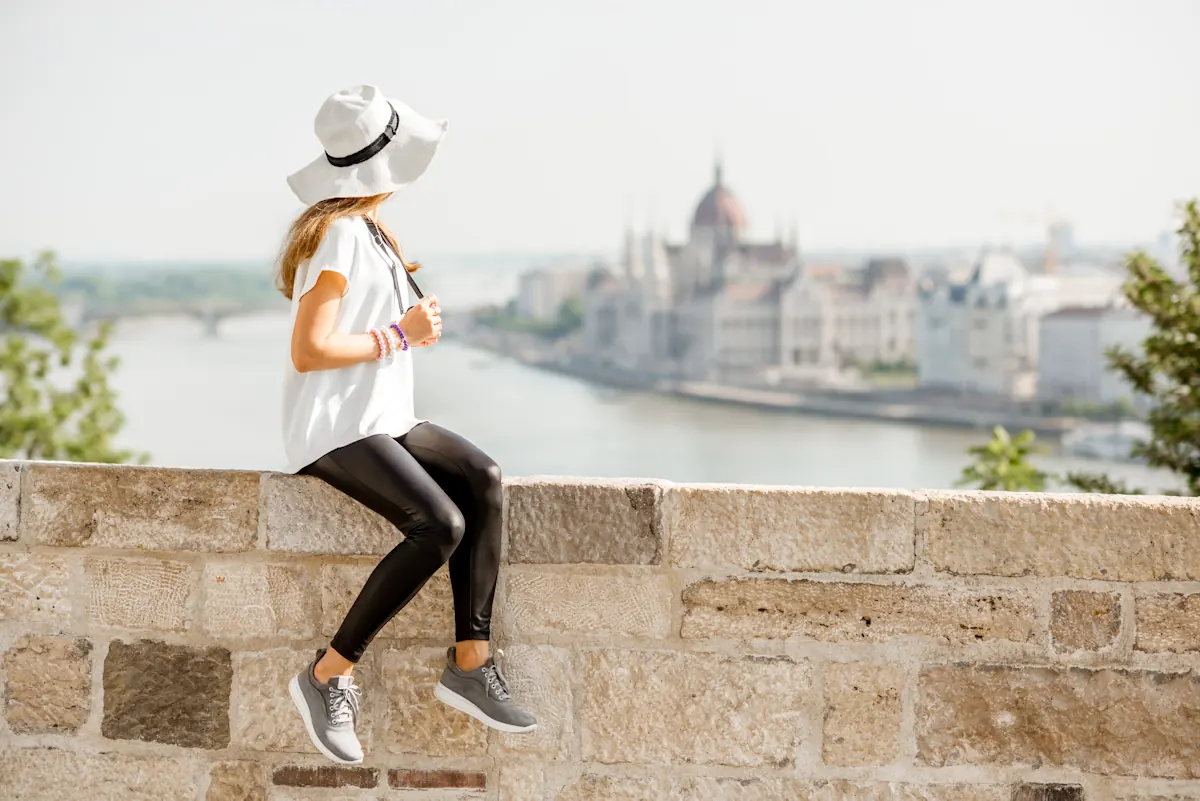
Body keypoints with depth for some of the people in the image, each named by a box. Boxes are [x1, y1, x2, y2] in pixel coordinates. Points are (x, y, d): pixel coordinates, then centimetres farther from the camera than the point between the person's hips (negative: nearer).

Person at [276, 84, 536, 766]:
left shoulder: (369, 231, 16)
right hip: (332, 427, -9)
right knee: (440, 524, -27)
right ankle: (330, 675, -16)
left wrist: (417, 319, 9)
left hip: (383, 420, 9)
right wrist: (399, 334, -12)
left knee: (483, 478, -14)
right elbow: (307, 351, -19)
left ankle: (471, 664, -15)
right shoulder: (339, 235, -15)